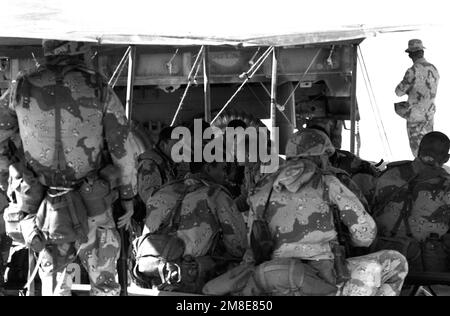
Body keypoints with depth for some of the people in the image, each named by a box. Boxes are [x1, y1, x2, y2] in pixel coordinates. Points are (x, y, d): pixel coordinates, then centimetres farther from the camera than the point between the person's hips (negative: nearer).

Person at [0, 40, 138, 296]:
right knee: (105, 284, 15)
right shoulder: (98, 89, -12)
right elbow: (124, 150, -9)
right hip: (92, 207, -2)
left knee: (55, 285, 17)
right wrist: (128, 197, 4)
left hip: (44, 206, 2)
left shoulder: (22, 89, -5)